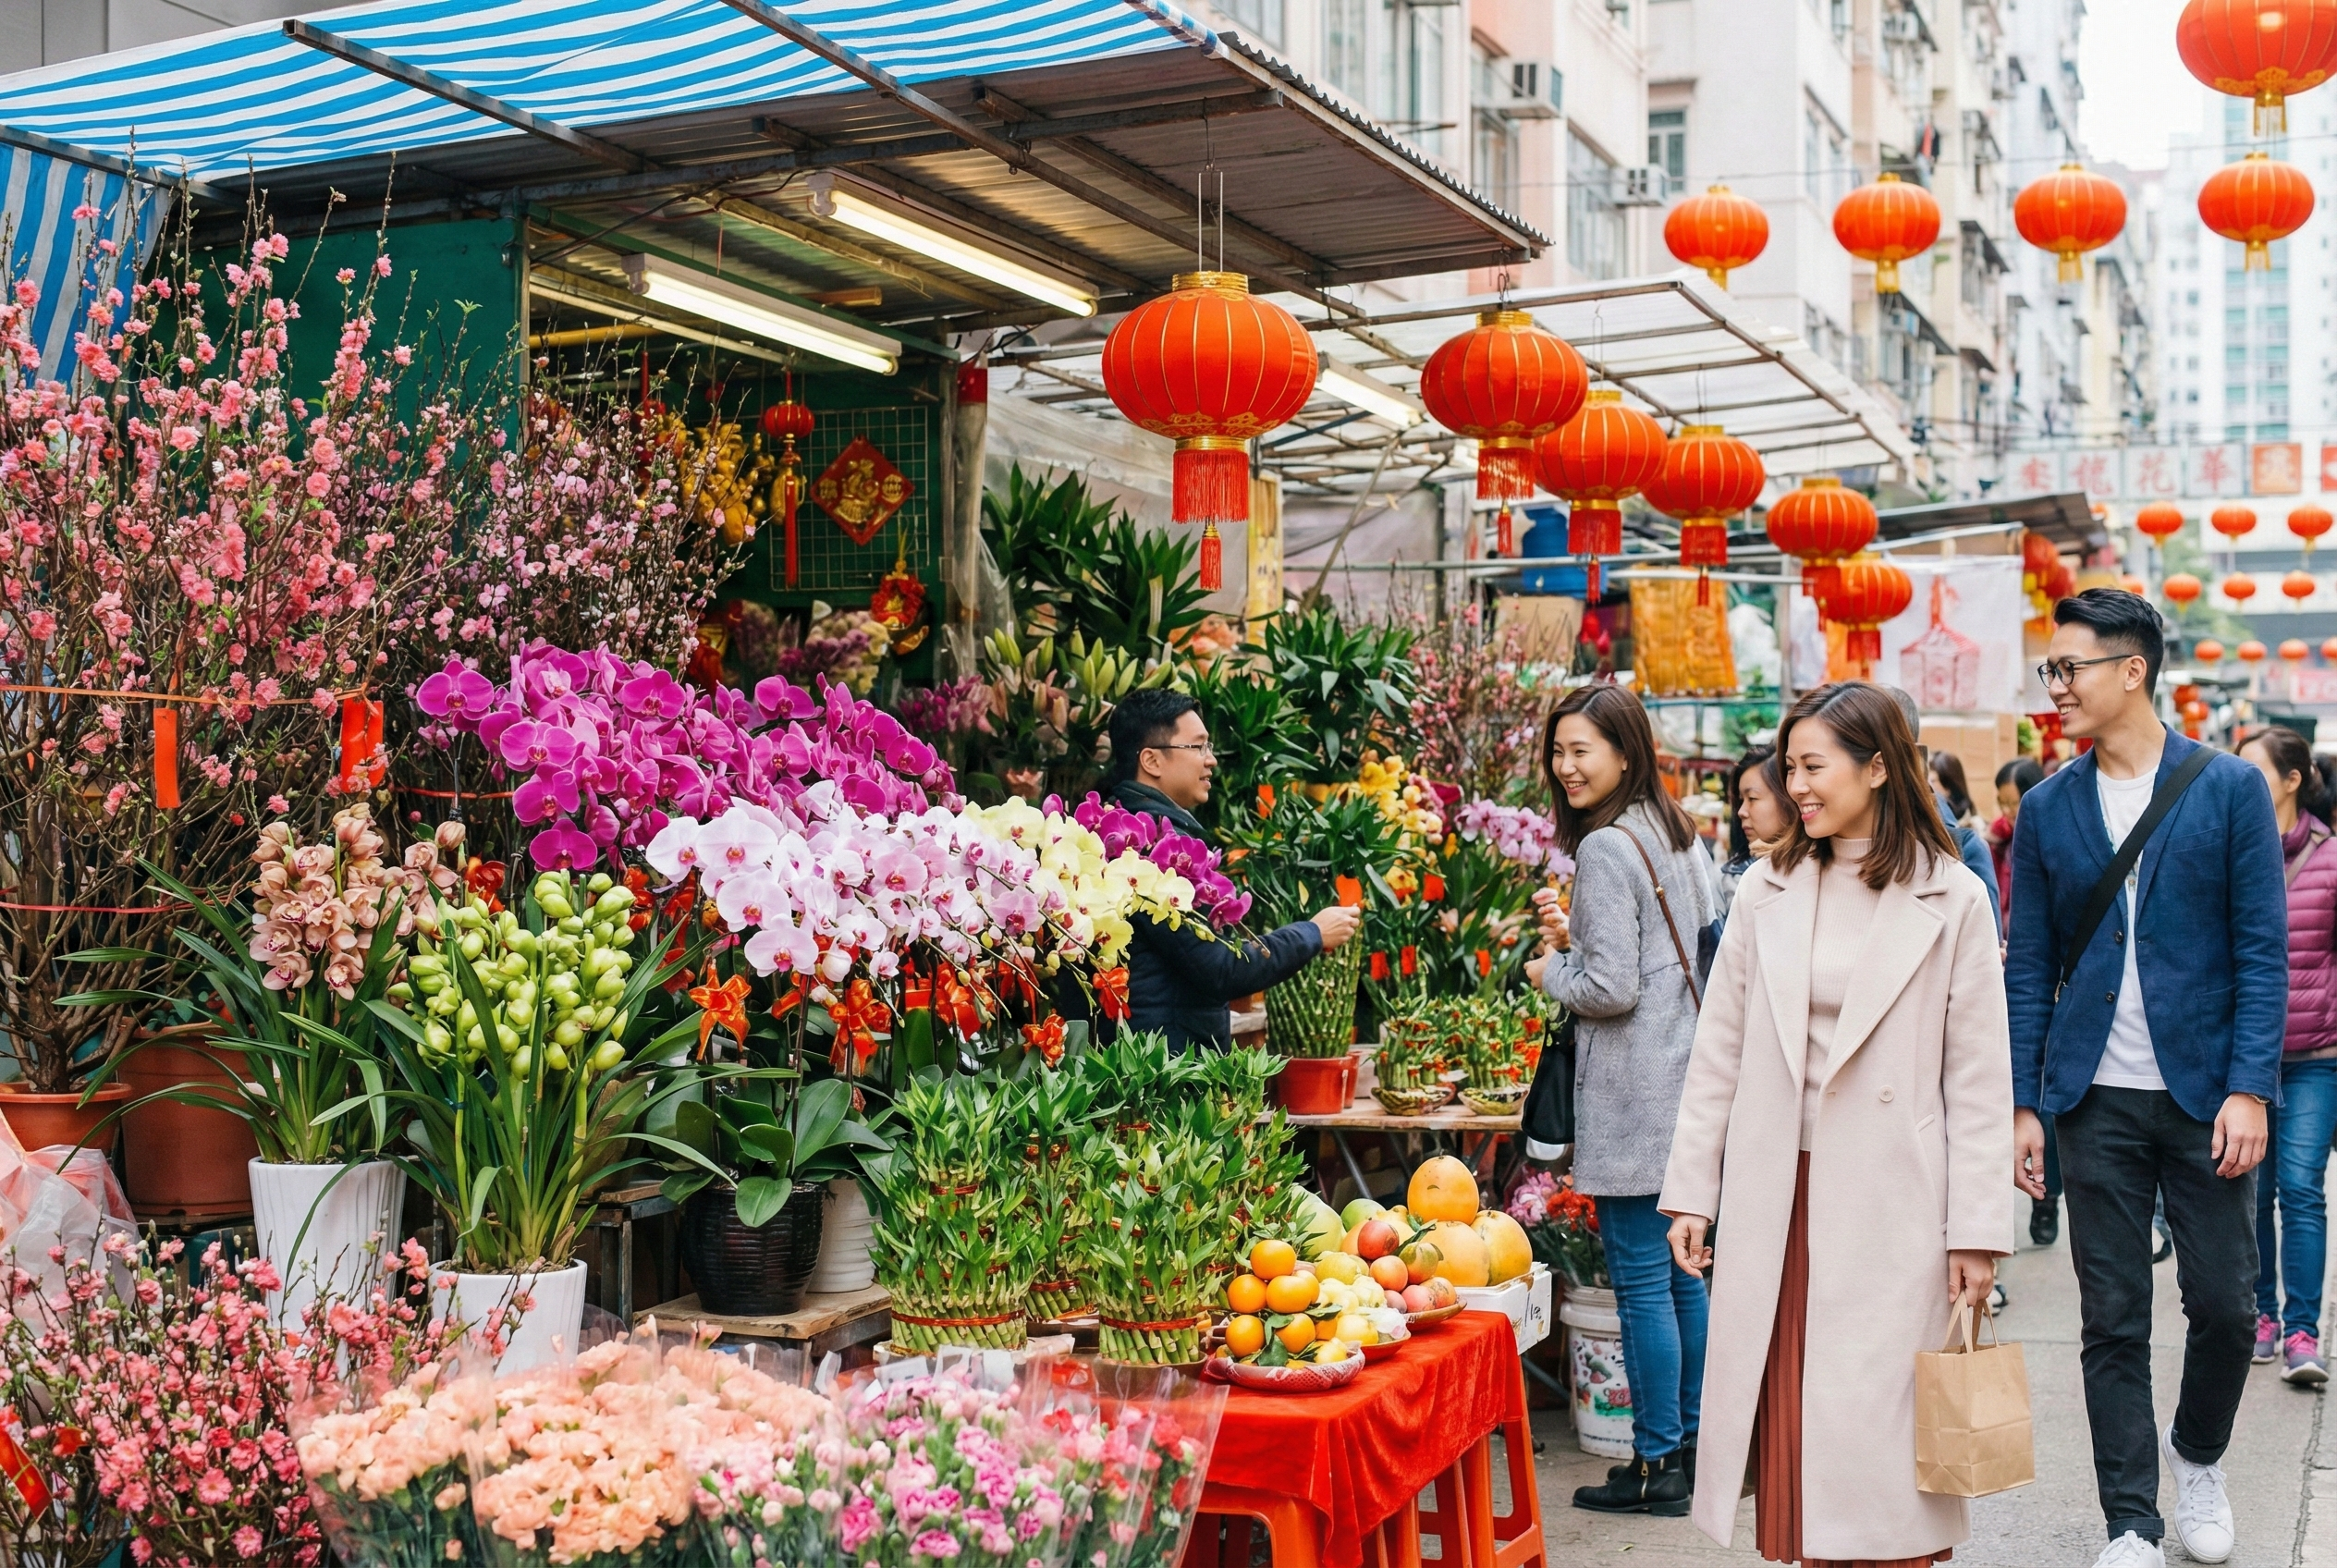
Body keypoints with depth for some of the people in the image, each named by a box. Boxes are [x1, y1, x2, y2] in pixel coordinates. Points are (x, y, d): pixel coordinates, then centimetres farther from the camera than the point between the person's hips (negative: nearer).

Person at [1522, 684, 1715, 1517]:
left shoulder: (1605, 849, -15)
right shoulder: (1677, 833, 12)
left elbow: (1613, 988, -19)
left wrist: (1550, 972, -1)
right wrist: (1573, 938, 11)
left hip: (1635, 1093, -9)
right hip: (1687, 1077, 9)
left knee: (1641, 1279, -2)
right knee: (1686, 1269, 15)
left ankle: (1655, 1464, 4)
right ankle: (1691, 1441, 24)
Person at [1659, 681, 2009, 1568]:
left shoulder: (1952, 899, -2)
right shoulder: (1766, 892, 6)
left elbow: (1978, 1077, -2)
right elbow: (1719, 1052, 9)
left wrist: (1977, 1230, -4)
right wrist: (1691, 1192, 6)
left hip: (1891, 1205, -3)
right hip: (1778, 1196, 3)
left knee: (1881, 1423, 1)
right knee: (1788, 1422, 6)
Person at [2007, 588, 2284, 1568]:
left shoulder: (2231, 789, -2)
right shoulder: (2048, 809, 5)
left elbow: (2263, 952, -3)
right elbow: (2028, 968, 7)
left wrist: (2249, 1090, -12)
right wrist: (2023, 1105, 1)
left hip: (2205, 1093, -1)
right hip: (2096, 1101, 2)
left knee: (2225, 1303, 5)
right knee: (2113, 1321, 4)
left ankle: (2196, 1455, 33)